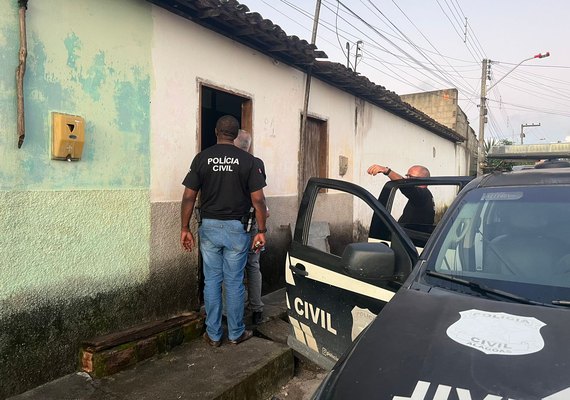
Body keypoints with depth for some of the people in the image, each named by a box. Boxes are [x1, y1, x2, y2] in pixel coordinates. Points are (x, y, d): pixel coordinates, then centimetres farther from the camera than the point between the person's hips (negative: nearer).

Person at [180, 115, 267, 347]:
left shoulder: (202, 158, -1)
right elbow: (258, 199, -7)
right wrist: (261, 230, 0)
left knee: (212, 281, 11)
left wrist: (185, 228, 5)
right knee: (234, 282, 8)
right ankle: (236, 333, 21)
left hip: (209, 227, 1)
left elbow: (189, 197, -3)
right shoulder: (246, 159, -4)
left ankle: (213, 335, 20)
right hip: (236, 228, -1)